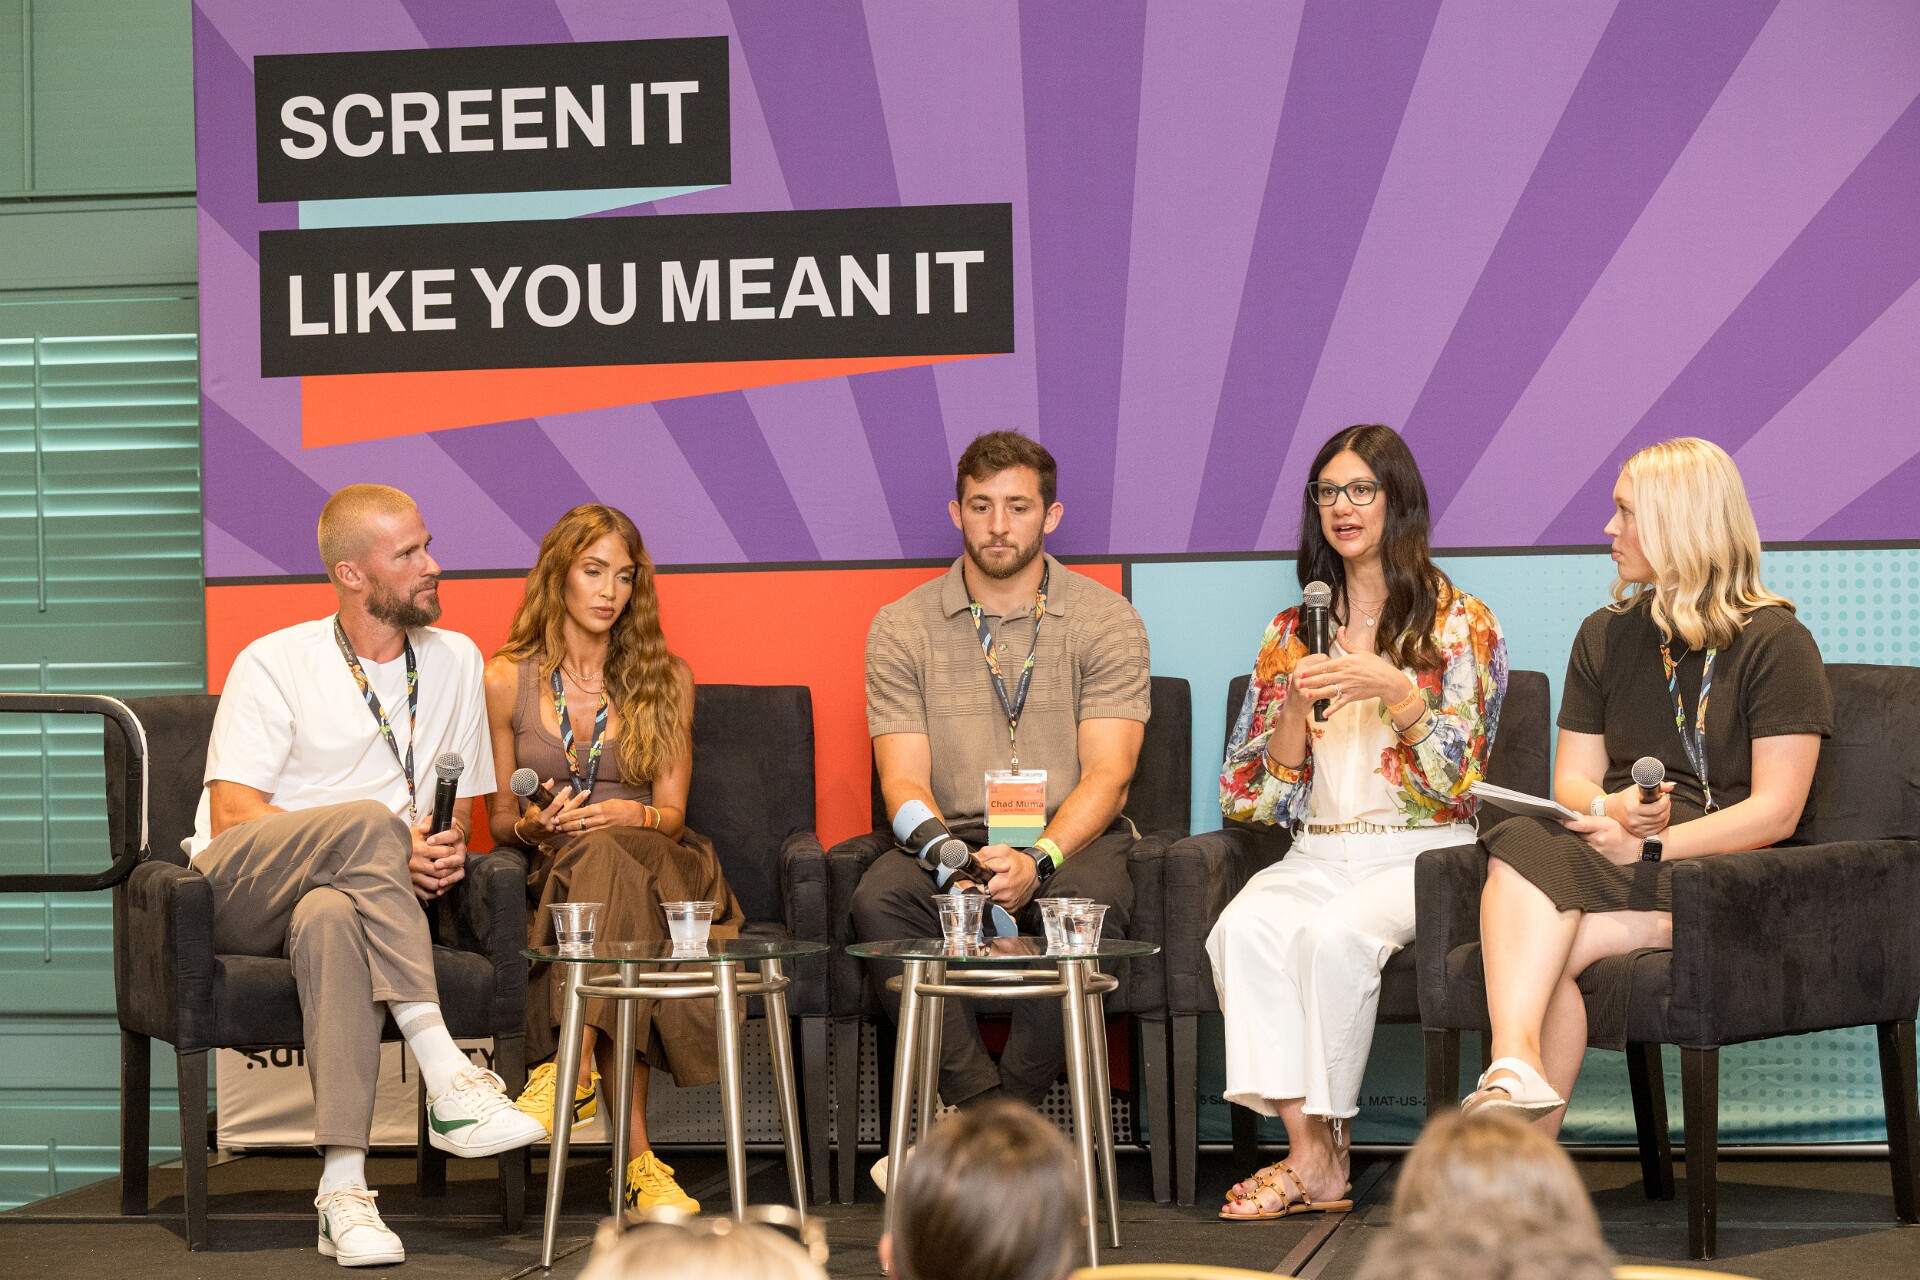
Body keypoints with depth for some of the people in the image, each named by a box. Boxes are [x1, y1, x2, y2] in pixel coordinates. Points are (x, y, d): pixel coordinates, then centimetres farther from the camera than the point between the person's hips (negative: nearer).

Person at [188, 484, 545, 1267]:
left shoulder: (454, 661, 13)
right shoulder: (274, 664, 0)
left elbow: (456, 812, 17)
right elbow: (232, 811, -8)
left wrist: (443, 850, -10)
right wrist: (390, 848, -19)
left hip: (344, 893, 2)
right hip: (236, 892, -2)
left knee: (334, 917, -39)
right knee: (369, 820, -35)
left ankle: (344, 1188, -47)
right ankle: (448, 1082, -42)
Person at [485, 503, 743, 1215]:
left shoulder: (665, 680, 12)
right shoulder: (507, 679, 11)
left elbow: (671, 815, 7)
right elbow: (500, 817, 13)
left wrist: (629, 817, -16)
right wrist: (533, 827, -11)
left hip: (652, 860, 0)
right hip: (552, 876, 0)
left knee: (606, 855, -38)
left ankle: (574, 1070, -52)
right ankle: (636, 1155, -48)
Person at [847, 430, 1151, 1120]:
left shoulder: (1106, 620, 3)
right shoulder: (901, 628, 7)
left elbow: (1107, 775, -6)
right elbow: (904, 781, -1)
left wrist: (1037, 858, -25)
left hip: (1069, 835, -1)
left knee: (1086, 899, -36)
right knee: (879, 898, -32)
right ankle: (983, 1104, -27)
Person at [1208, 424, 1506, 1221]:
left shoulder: (1462, 625, 5)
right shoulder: (1292, 633, 15)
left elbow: (1458, 776, -4)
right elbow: (1256, 791, 10)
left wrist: (1396, 692, -19)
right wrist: (1294, 705, -8)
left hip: (1423, 855, -3)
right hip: (1317, 851, 3)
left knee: (1335, 932, -34)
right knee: (1245, 928, -30)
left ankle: (1321, 1138, -20)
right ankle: (1309, 1155, -31)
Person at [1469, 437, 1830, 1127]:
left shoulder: (1774, 641, 2)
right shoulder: (1605, 636, 21)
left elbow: (1775, 810, -6)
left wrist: (1650, 846, -17)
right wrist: (1607, 808, -8)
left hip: (1721, 865, -4)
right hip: (1613, 850, 4)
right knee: (1521, 842, -33)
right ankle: (1516, 1067, -49)